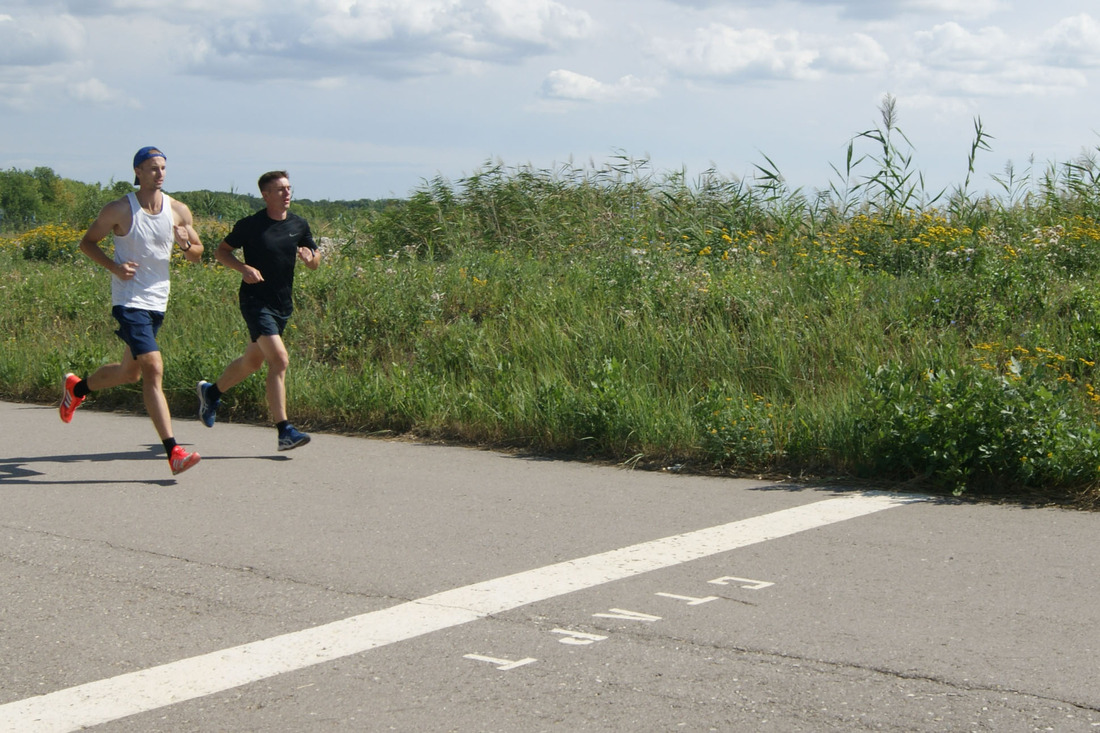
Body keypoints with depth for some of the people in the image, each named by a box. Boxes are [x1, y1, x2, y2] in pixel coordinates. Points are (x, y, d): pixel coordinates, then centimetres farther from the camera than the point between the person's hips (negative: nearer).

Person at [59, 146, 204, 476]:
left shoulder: (178, 211, 3)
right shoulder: (119, 210, -8)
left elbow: (197, 255, 11)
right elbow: (87, 242, 3)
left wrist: (186, 244, -13)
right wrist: (113, 266, -14)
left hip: (158, 301, 6)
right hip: (129, 300, -6)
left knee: (130, 372, 18)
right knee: (153, 368, -18)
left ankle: (77, 387, 47)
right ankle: (173, 451, -20)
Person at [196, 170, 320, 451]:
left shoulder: (299, 225, 6)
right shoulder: (250, 225, -7)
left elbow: (316, 262, 13)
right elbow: (220, 251, 2)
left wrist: (310, 257, -11)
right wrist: (244, 268, -15)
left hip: (283, 304, 6)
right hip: (256, 301, -6)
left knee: (252, 361, 20)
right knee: (279, 359, -20)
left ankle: (212, 391, 47)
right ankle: (284, 431, -20)